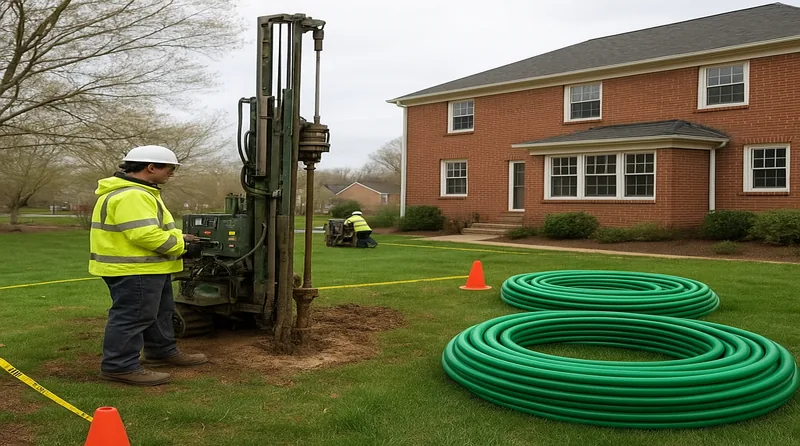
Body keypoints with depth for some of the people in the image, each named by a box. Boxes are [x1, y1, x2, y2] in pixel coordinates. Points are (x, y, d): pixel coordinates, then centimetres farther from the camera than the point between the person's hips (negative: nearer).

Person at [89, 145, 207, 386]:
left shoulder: (138, 191, 15)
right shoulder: (130, 195, -23)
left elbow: (152, 229, 21)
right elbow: (145, 234, -30)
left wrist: (180, 238, 6)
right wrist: (182, 246, -18)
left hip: (148, 267, 12)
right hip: (134, 269, -12)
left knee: (159, 312, 20)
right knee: (132, 317, -5)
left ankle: (162, 352, 33)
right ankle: (120, 366, 3)